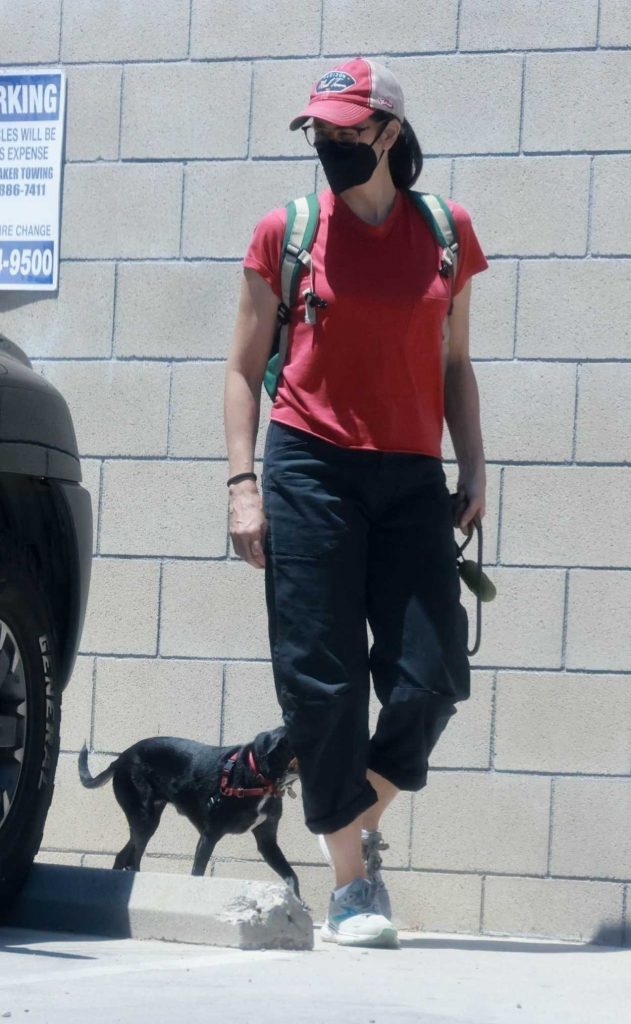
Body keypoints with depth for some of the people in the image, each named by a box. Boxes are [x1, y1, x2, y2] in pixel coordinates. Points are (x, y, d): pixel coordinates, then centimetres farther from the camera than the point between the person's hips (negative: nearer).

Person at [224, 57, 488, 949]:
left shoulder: (446, 232, 8)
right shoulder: (285, 232, 4)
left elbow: (454, 364, 15)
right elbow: (246, 365, 6)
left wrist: (473, 471, 7)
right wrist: (243, 482, -2)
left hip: (412, 477, 2)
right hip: (310, 467, -2)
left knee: (430, 679, -5)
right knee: (321, 681, -4)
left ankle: (360, 822, 23)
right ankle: (352, 881, 6)